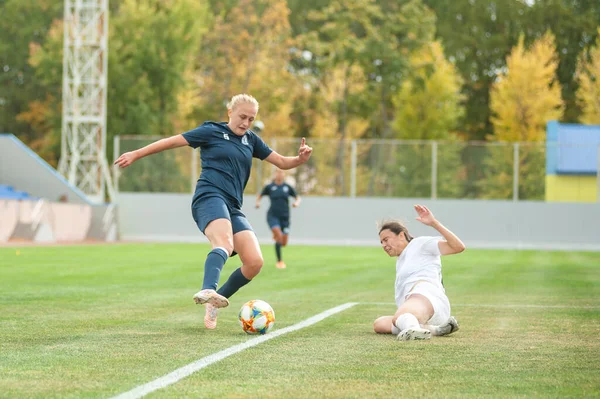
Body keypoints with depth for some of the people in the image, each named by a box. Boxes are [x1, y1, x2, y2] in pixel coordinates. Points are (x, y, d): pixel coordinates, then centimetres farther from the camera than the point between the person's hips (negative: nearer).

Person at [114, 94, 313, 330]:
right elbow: (172, 141, 7)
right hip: (210, 197, -6)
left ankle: (213, 304, 6)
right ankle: (207, 291, -63)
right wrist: (137, 154, 6)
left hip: (232, 208, 6)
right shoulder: (212, 132, 7)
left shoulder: (251, 140, 22)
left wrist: (301, 158, 2)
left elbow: (282, 162, 24)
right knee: (225, 243, -37)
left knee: (254, 262, -12)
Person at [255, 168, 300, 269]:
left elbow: (298, 197, 11)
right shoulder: (269, 187, 0)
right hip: (273, 215, -3)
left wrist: (297, 203, -11)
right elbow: (260, 196, 13)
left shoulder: (288, 187, 3)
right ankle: (279, 261, -14)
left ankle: (276, 236, 40)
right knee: (279, 236, -25)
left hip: (284, 217, 3)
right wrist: (257, 203, -7)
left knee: (284, 243, 2)